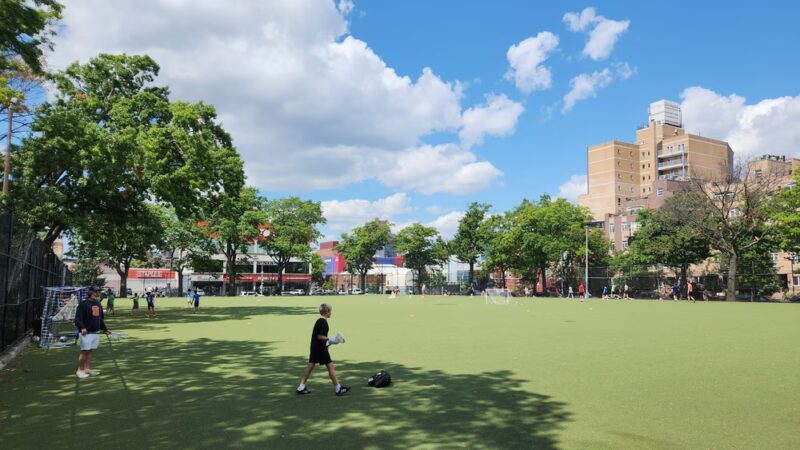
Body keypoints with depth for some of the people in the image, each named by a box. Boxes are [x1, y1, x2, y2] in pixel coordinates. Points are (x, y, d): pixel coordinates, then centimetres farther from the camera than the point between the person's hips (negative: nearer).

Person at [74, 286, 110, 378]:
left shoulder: (98, 304, 15)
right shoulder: (83, 304, -10)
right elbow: (78, 318, -16)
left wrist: (105, 329, 24)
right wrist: (82, 328, -31)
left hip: (96, 332, 7)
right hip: (86, 333, -7)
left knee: (89, 351, 11)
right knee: (85, 351, -4)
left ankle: (88, 369, 16)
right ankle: (80, 370, 6)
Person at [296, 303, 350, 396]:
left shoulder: (318, 321, 13)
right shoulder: (323, 322, -16)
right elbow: (320, 336, -21)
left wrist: (328, 342, 19)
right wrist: (330, 339, -11)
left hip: (314, 347, 9)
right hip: (321, 348, -9)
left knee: (310, 366, 10)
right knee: (330, 366, -3)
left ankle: (301, 387, 12)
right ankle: (338, 388, 2)